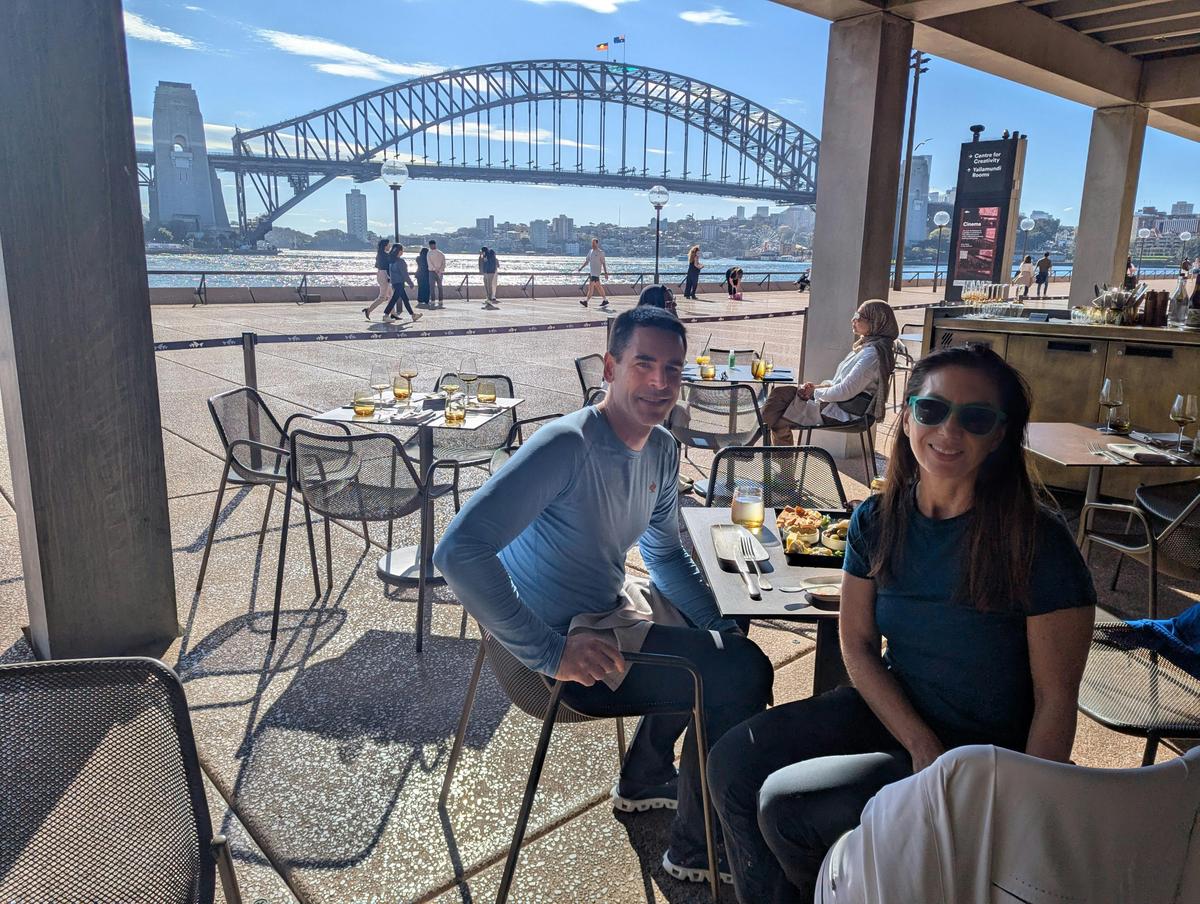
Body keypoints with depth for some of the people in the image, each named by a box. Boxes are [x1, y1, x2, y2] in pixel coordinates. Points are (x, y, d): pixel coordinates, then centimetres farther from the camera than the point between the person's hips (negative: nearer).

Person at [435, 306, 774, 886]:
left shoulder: (661, 450, 0)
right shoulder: (567, 446, -27)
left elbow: (665, 555, 14)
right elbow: (458, 553, -34)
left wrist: (726, 629, 4)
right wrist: (550, 654, -32)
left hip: (612, 606, 9)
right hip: (565, 642, -9)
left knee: (722, 644, 26)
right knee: (742, 676, -9)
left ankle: (644, 778, 42)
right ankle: (695, 849, 13)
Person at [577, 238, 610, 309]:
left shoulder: (600, 252, -6)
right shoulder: (590, 252, 14)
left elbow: (603, 263, -6)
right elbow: (586, 261, 18)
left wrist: (605, 273, -9)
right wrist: (580, 268, 10)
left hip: (596, 272, -8)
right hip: (591, 272, 8)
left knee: (591, 286, -11)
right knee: (598, 286, 11)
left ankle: (586, 301, -11)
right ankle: (605, 300, 17)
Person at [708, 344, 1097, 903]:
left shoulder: (1036, 542, -19)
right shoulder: (878, 521, -4)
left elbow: (1055, 701, -14)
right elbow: (857, 646, -2)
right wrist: (921, 746, -14)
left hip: (982, 749, -5)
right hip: (888, 707, 5)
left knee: (786, 806, -18)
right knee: (734, 764, -9)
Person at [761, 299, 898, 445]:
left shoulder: (872, 354, -20)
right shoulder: (866, 346, 12)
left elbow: (846, 391, -23)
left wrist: (816, 392, -9)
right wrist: (818, 386, 3)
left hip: (842, 415, -10)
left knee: (777, 418, -12)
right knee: (780, 392, 4)